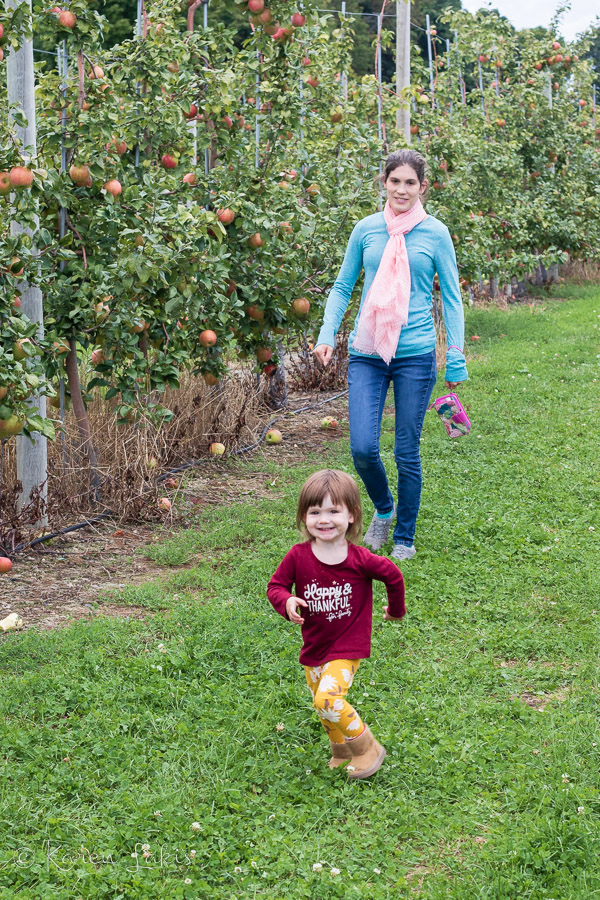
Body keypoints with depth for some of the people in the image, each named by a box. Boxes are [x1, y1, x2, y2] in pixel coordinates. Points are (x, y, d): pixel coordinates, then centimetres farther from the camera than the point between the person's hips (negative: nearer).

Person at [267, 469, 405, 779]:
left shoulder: (360, 560, -17)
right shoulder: (298, 556, -13)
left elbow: (393, 575, 0)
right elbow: (276, 584, -1)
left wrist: (396, 609, 14)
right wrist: (286, 602, -23)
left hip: (347, 648, -4)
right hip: (313, 647, 4)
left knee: (327, 699, -23)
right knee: (323, 705, 18)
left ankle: (368, 749, -2)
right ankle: (341, 752, 45)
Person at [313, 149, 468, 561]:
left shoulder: (435, 233, 1)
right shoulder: (366, 229, 6)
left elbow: (451, 298, 6)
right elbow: (342, 287, 15)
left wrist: (456, 357, 2)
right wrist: (328, 334, 3)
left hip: (415, 355, -2)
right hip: (367, 353, 2)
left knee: (407, 453, 4)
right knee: (362, 447, -7)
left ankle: (405, 538, 22)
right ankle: (383, 509, 25)